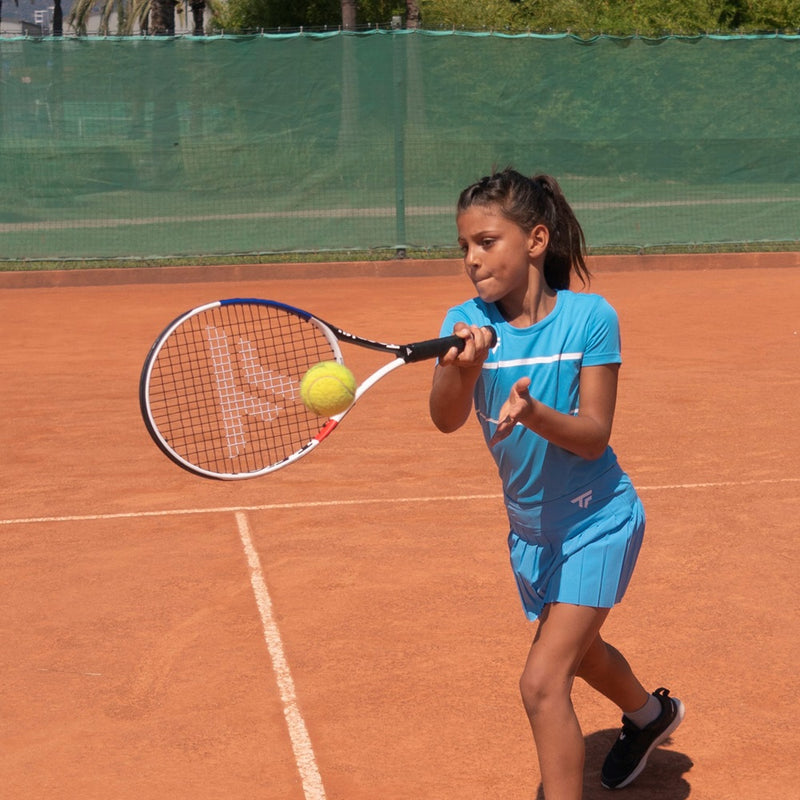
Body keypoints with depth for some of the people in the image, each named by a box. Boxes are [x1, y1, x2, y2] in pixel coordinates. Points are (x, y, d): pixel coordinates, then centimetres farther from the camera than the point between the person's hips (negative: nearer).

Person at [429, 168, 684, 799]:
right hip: (530, 526, 6)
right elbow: (446, 420, -27)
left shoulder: (589, 317, -19)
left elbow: (593, 436, -20)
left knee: (543, 681, -15)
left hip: (595, 522, -6)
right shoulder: (467, 322, -11)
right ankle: (651, 715, 60)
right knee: (576, 649, 28)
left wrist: (534, 414, -40)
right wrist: (465, 366, -48)